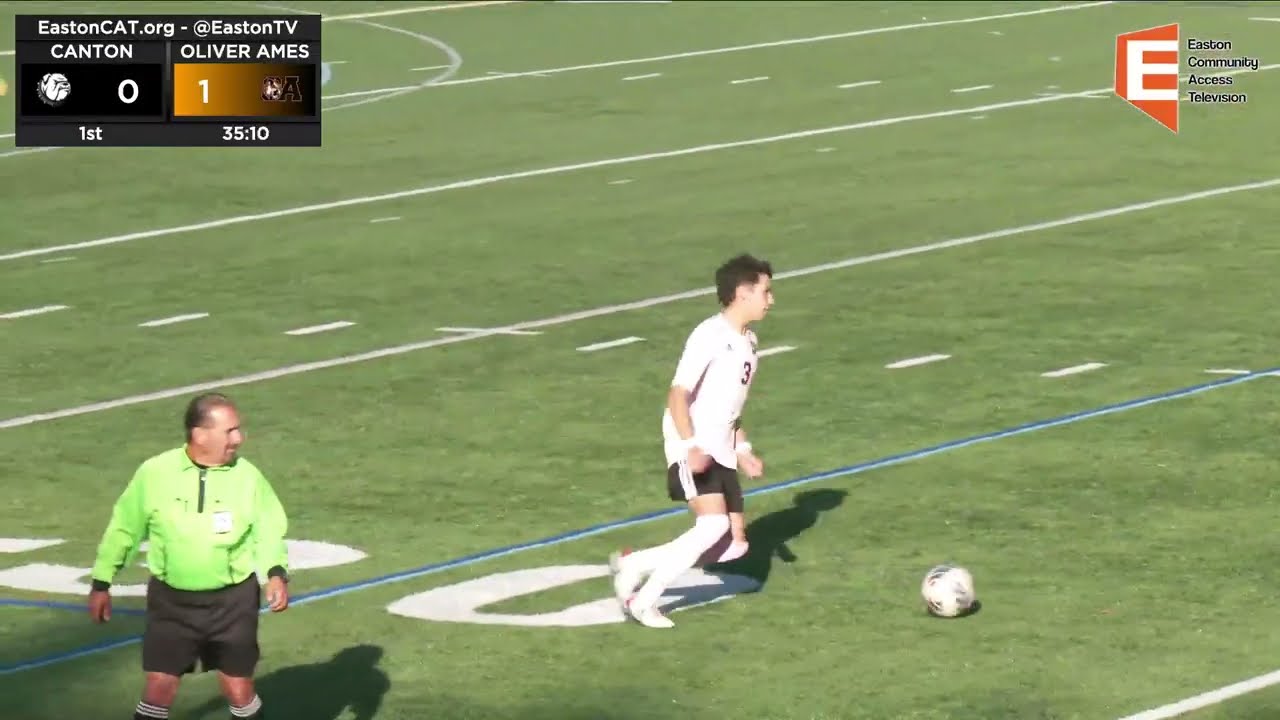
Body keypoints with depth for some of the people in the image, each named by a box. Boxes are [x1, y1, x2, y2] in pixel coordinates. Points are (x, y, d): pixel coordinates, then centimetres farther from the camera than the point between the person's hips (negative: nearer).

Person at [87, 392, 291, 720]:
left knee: (239, 690, 7)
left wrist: (277, 573, -20)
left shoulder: (247, 476, -8)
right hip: (171, 600, 0)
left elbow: (269, 530, 0)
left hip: (232, 600, 0)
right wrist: (102, 582, 8)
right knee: (159, 688, 0)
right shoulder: (155, 473, -9)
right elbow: (124, 527, 4)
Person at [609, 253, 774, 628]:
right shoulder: (710, 335, -13)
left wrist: (742, 449, 16)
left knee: (734, 545, 1)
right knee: (715, 525, -25)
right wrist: (692, 445, -30)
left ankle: (633, 564, 10)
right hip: (692, 449, -9)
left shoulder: (747, 341, 15)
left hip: (721, 453, 9)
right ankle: (643, 601, -14)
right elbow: (678, 394, -19)